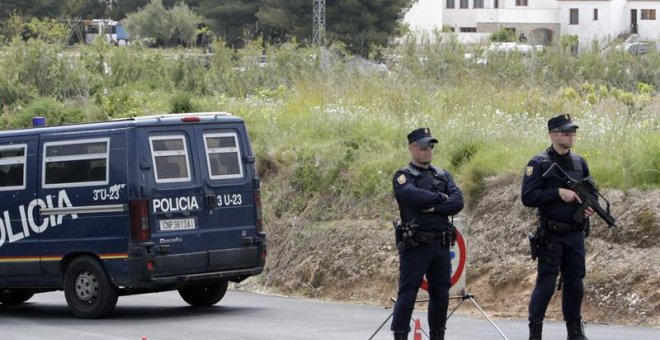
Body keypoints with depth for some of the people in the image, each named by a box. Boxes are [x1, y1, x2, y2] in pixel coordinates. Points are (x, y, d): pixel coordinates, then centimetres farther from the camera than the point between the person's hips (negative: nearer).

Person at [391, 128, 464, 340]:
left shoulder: (443, 176, 16)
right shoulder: (404, 176, -1)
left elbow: (458, 202, 1)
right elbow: (412, 195, -23)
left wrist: (434, 207, -14)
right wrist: (440, 198, -9)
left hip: (441, 244, 6)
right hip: (415, 244, -6)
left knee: (441, 294, 9)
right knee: (407, 293, -7)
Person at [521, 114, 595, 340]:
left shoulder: (579, 163, 11)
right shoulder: (539, 164, -7)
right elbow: (528, 197, -14)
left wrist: (591, 206, -3)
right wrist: (558, 192, -20)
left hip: (576, 234, 5)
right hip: (551, 234, -5)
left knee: (574, 283, 9)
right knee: (546, 284, -6)